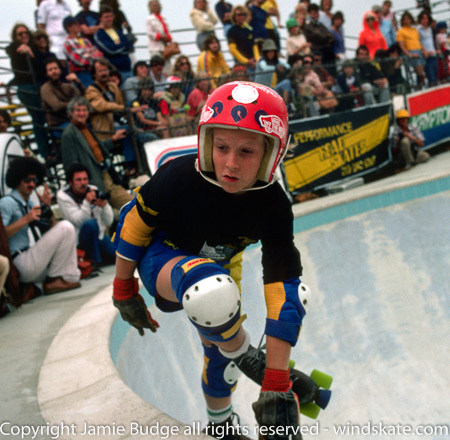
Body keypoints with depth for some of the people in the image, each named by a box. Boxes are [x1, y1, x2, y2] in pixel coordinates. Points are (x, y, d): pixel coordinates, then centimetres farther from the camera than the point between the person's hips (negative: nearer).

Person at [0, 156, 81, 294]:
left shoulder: (31, 201, 20)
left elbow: (52, 228, 15)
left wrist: (46, 206, 2)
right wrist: (25, 219, -22)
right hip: (22, 264, -9)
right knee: (66, 227, -15)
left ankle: (69, 277, 1)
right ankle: (52, 281, -9)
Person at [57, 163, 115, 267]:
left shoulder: (93, 190, -1)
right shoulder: (63, 196, -10)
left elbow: (109, 221, -6)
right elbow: (78, 221, -23)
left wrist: (104, 206, -26)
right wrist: (87, 202, -36)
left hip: (100, 235, 4)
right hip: (80, 240, -4)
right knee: (90, 223, -35)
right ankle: (94, 260, -19)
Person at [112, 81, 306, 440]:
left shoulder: (273, 207, -27)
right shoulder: (179, 178, -34)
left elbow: (283, 292, -30)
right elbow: (134, 223, -15)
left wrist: (277, 388, -33)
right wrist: (124, 291, -4)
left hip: (220, 267, 4)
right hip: (164, 257, -3)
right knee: (213, 292, -38)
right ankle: (244, 356, -8)